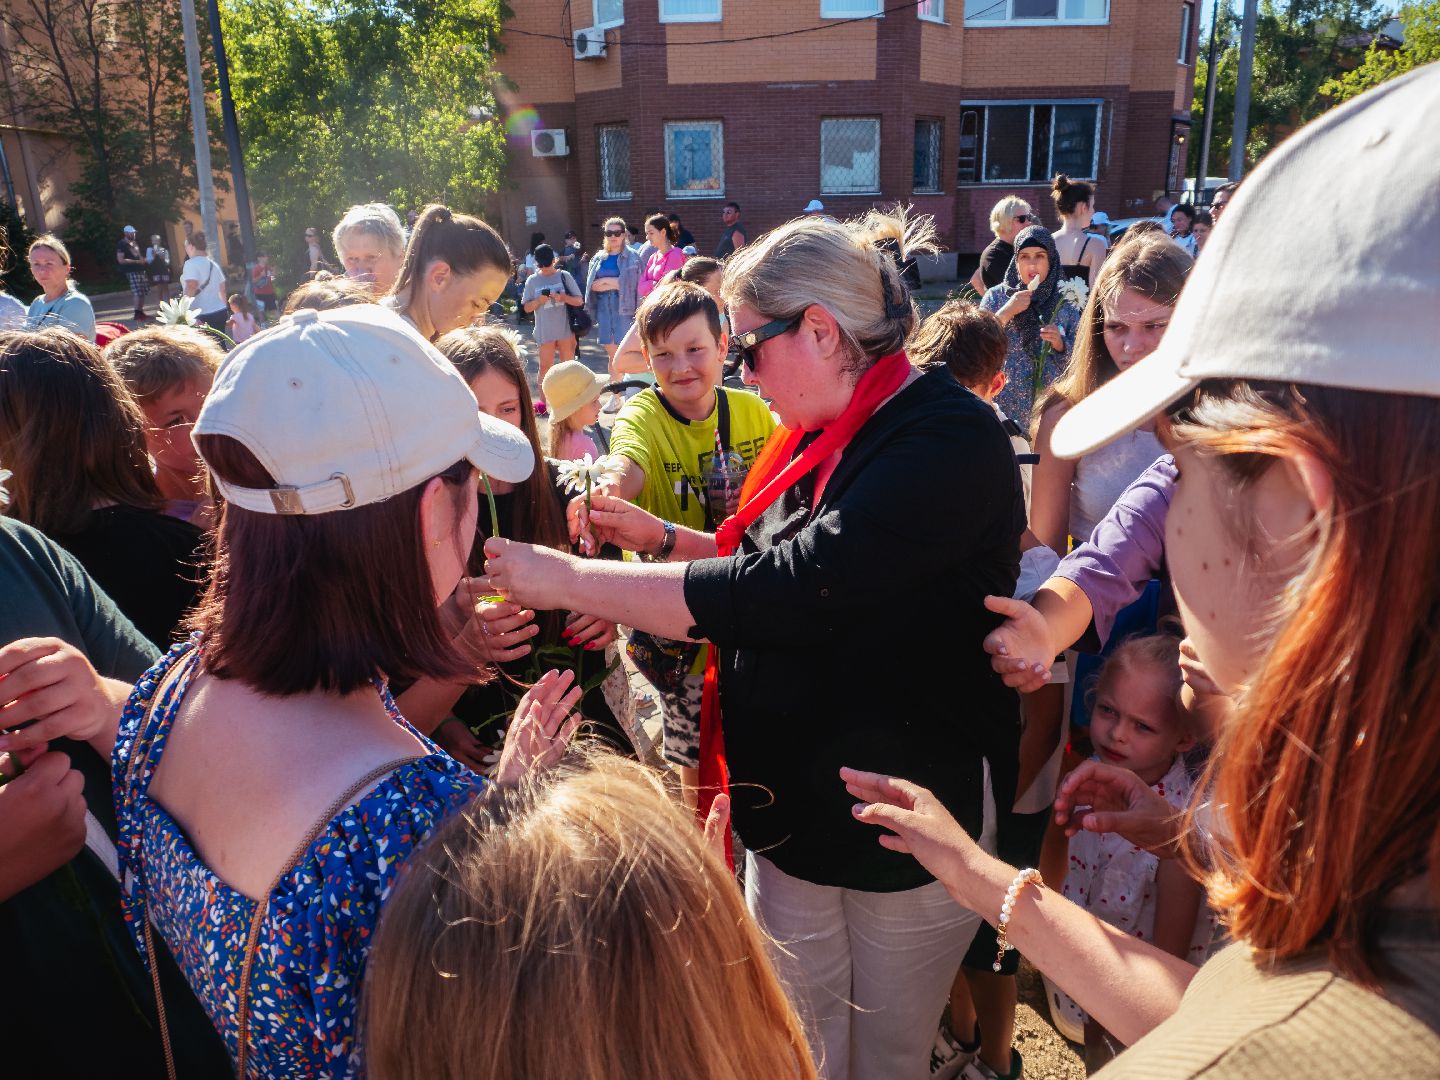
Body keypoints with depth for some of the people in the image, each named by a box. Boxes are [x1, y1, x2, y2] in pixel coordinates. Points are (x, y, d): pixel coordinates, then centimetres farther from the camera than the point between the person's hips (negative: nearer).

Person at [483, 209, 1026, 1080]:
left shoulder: (950, 438, -23)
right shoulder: (826, 437, 4)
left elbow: (789, 589, -31)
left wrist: (566, 578, -25)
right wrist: (665, 540, 2)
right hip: (793, 807, 7)